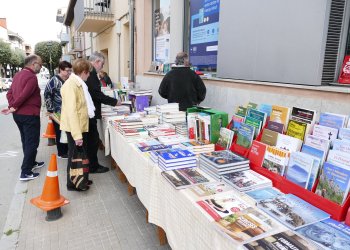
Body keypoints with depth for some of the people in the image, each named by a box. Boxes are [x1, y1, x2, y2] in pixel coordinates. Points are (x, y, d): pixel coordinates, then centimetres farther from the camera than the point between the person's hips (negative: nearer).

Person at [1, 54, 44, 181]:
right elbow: (24, 95, -26)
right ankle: (25, 172, 0)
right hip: (29, 114, -10)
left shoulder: (18, 75, 13)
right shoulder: (32, 77, -18)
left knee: (26, 141, 21)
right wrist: (14, 108, -14)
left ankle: (31, 163, 35)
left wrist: (12, 106, -1)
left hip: (18, 114, 10)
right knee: (32, 143, -2)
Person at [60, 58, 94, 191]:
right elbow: (71, 111, -26)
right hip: (75, 128, -9)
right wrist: (77, 134, -28)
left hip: (81, 126, 9)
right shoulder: (70, 85, -21)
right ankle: (72, 184, 22)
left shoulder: (79, 84, 9)